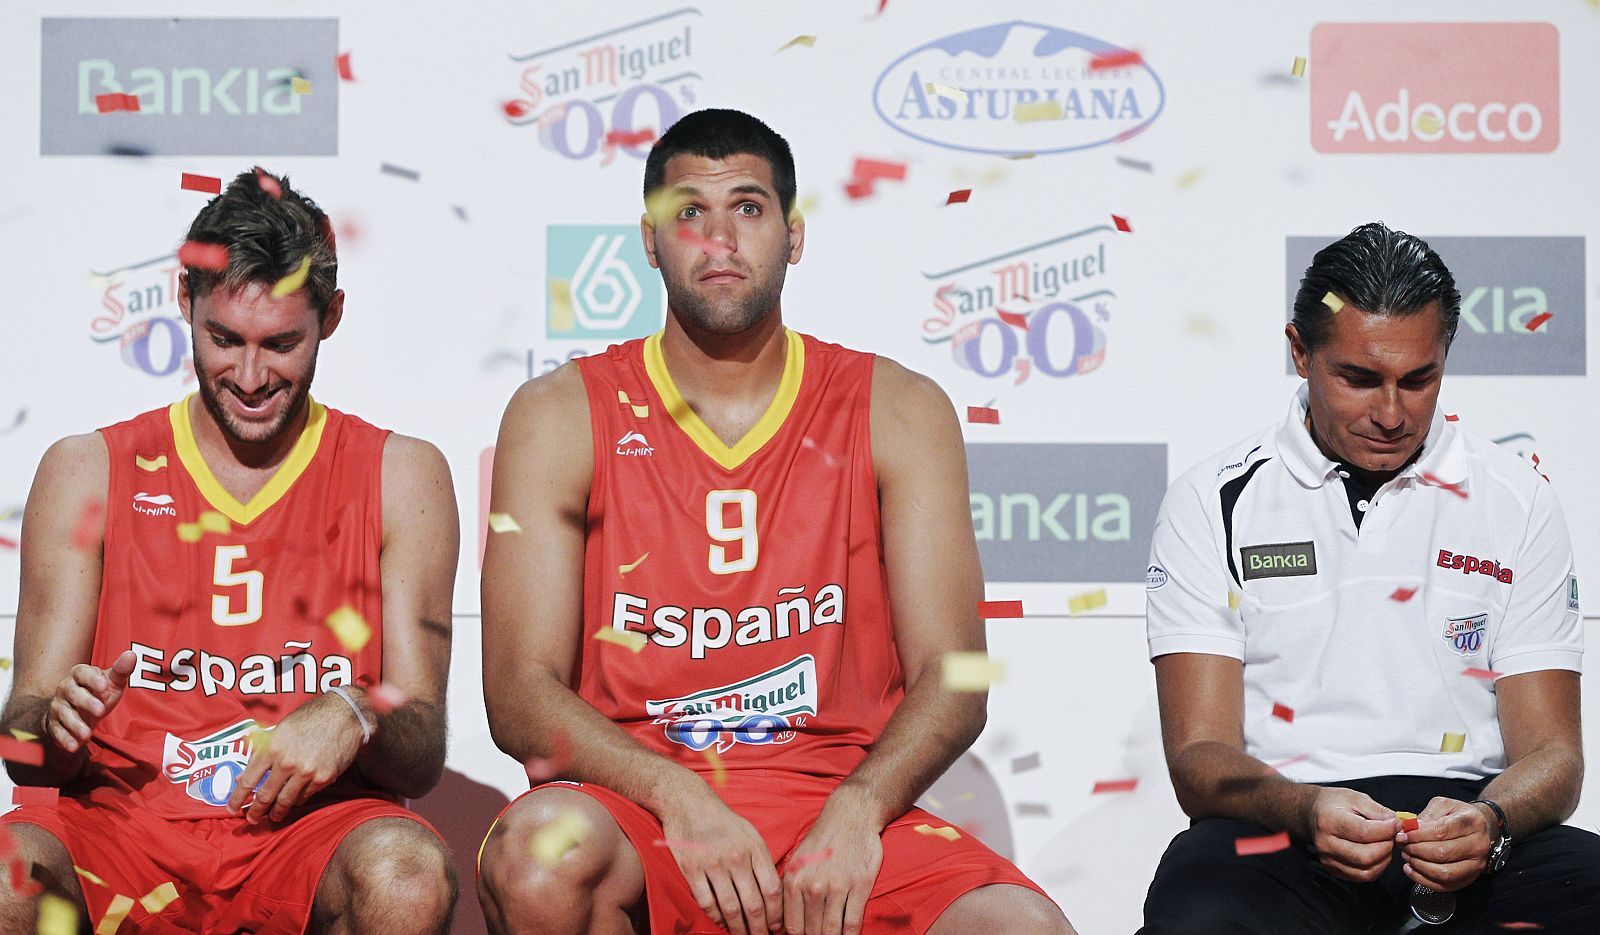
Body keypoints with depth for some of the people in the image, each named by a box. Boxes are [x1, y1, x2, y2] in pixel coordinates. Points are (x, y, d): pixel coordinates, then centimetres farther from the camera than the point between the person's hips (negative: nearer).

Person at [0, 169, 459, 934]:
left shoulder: (401, 477, 9)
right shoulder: (85, 474, 10)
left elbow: (422, 760, 4)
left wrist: (356, 720, -20)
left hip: (311, 828, 0)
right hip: (120, 832, 0)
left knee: (405, 873, -35)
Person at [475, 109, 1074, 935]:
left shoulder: (897, 412, 8)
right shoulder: (560, 417, 5)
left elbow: (953, 679, 2)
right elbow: (520, 691, -3)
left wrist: (855, 813, -18)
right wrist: (678, 797, -20)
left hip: (840, 816, 0)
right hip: (637, 813, 0)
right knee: (542, 850, -36)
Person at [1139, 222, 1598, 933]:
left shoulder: (1517, 503, 11)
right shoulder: (1214, 502, 6)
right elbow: (1199, 757, -1)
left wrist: (1487, 822, -18)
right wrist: (1305, 811, -23)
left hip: (1465, 814, 1)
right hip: (1277, 824, -1)